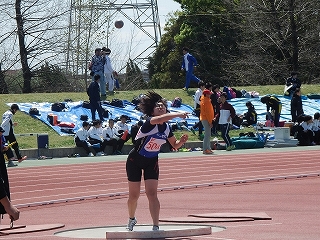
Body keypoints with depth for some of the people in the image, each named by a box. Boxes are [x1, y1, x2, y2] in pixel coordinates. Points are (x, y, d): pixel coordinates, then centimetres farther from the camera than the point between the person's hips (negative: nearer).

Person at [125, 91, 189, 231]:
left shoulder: (166, 128, -4)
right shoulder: (149, 122, -23)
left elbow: (175, 145, 10)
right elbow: (161, 119, -47)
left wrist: (181, 141, -11)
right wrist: (178, 114, -52)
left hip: (152, 162, 4)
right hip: (135, 161, -4)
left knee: (152, 194, -12)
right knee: (134, 195, 5)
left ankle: (156, 226, -14)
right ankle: (131, 219, 34)